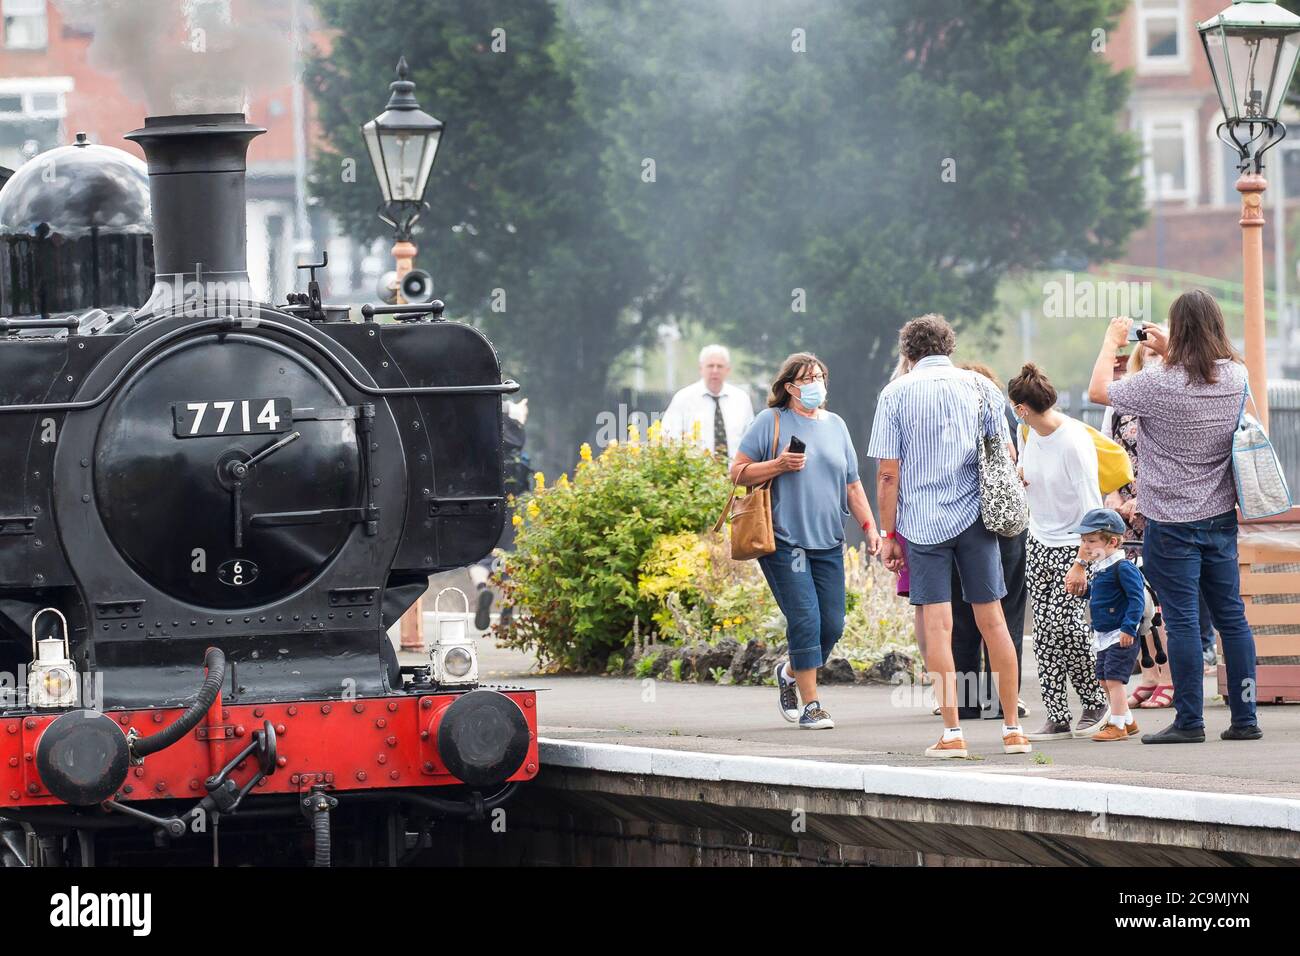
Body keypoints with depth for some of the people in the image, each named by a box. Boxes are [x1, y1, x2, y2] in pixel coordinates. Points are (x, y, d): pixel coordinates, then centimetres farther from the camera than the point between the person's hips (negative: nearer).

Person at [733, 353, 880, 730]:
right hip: (784, 541, -5)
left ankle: (791, 671, 30)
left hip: (827, 543, 5)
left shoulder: (836, 425, 16)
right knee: (805, 619, -10)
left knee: (832, 624, 3)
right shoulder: (771, 422, 0)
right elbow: (737, 472, -2)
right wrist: (779, 465, -14)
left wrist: (869, 526, 9)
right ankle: (811, 705, -3)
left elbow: (852, 486, 19)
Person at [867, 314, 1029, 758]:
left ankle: (952, 733, -5)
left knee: (938, 623, -2)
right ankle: (1012, 729, 10)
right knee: (992, 620, 7)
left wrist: (888, 534, 2)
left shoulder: (896, 393, 0)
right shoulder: (979, 386, 5)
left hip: (922, 522, -2)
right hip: (975, 517, 2)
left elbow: (888, 473, -4)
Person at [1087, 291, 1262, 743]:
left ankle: (1189, 721, -1)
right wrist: (1168, 351, 25)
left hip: (1172, 523, -6)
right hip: (1221, 516, 6)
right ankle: (1245, 718, 11)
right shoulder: (1236, 378, -2)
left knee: (1182, 621, -2)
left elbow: (1099, 390, -4)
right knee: (1232, 617, 9)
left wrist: (1112, 342, 9)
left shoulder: (1160, 384, -19)